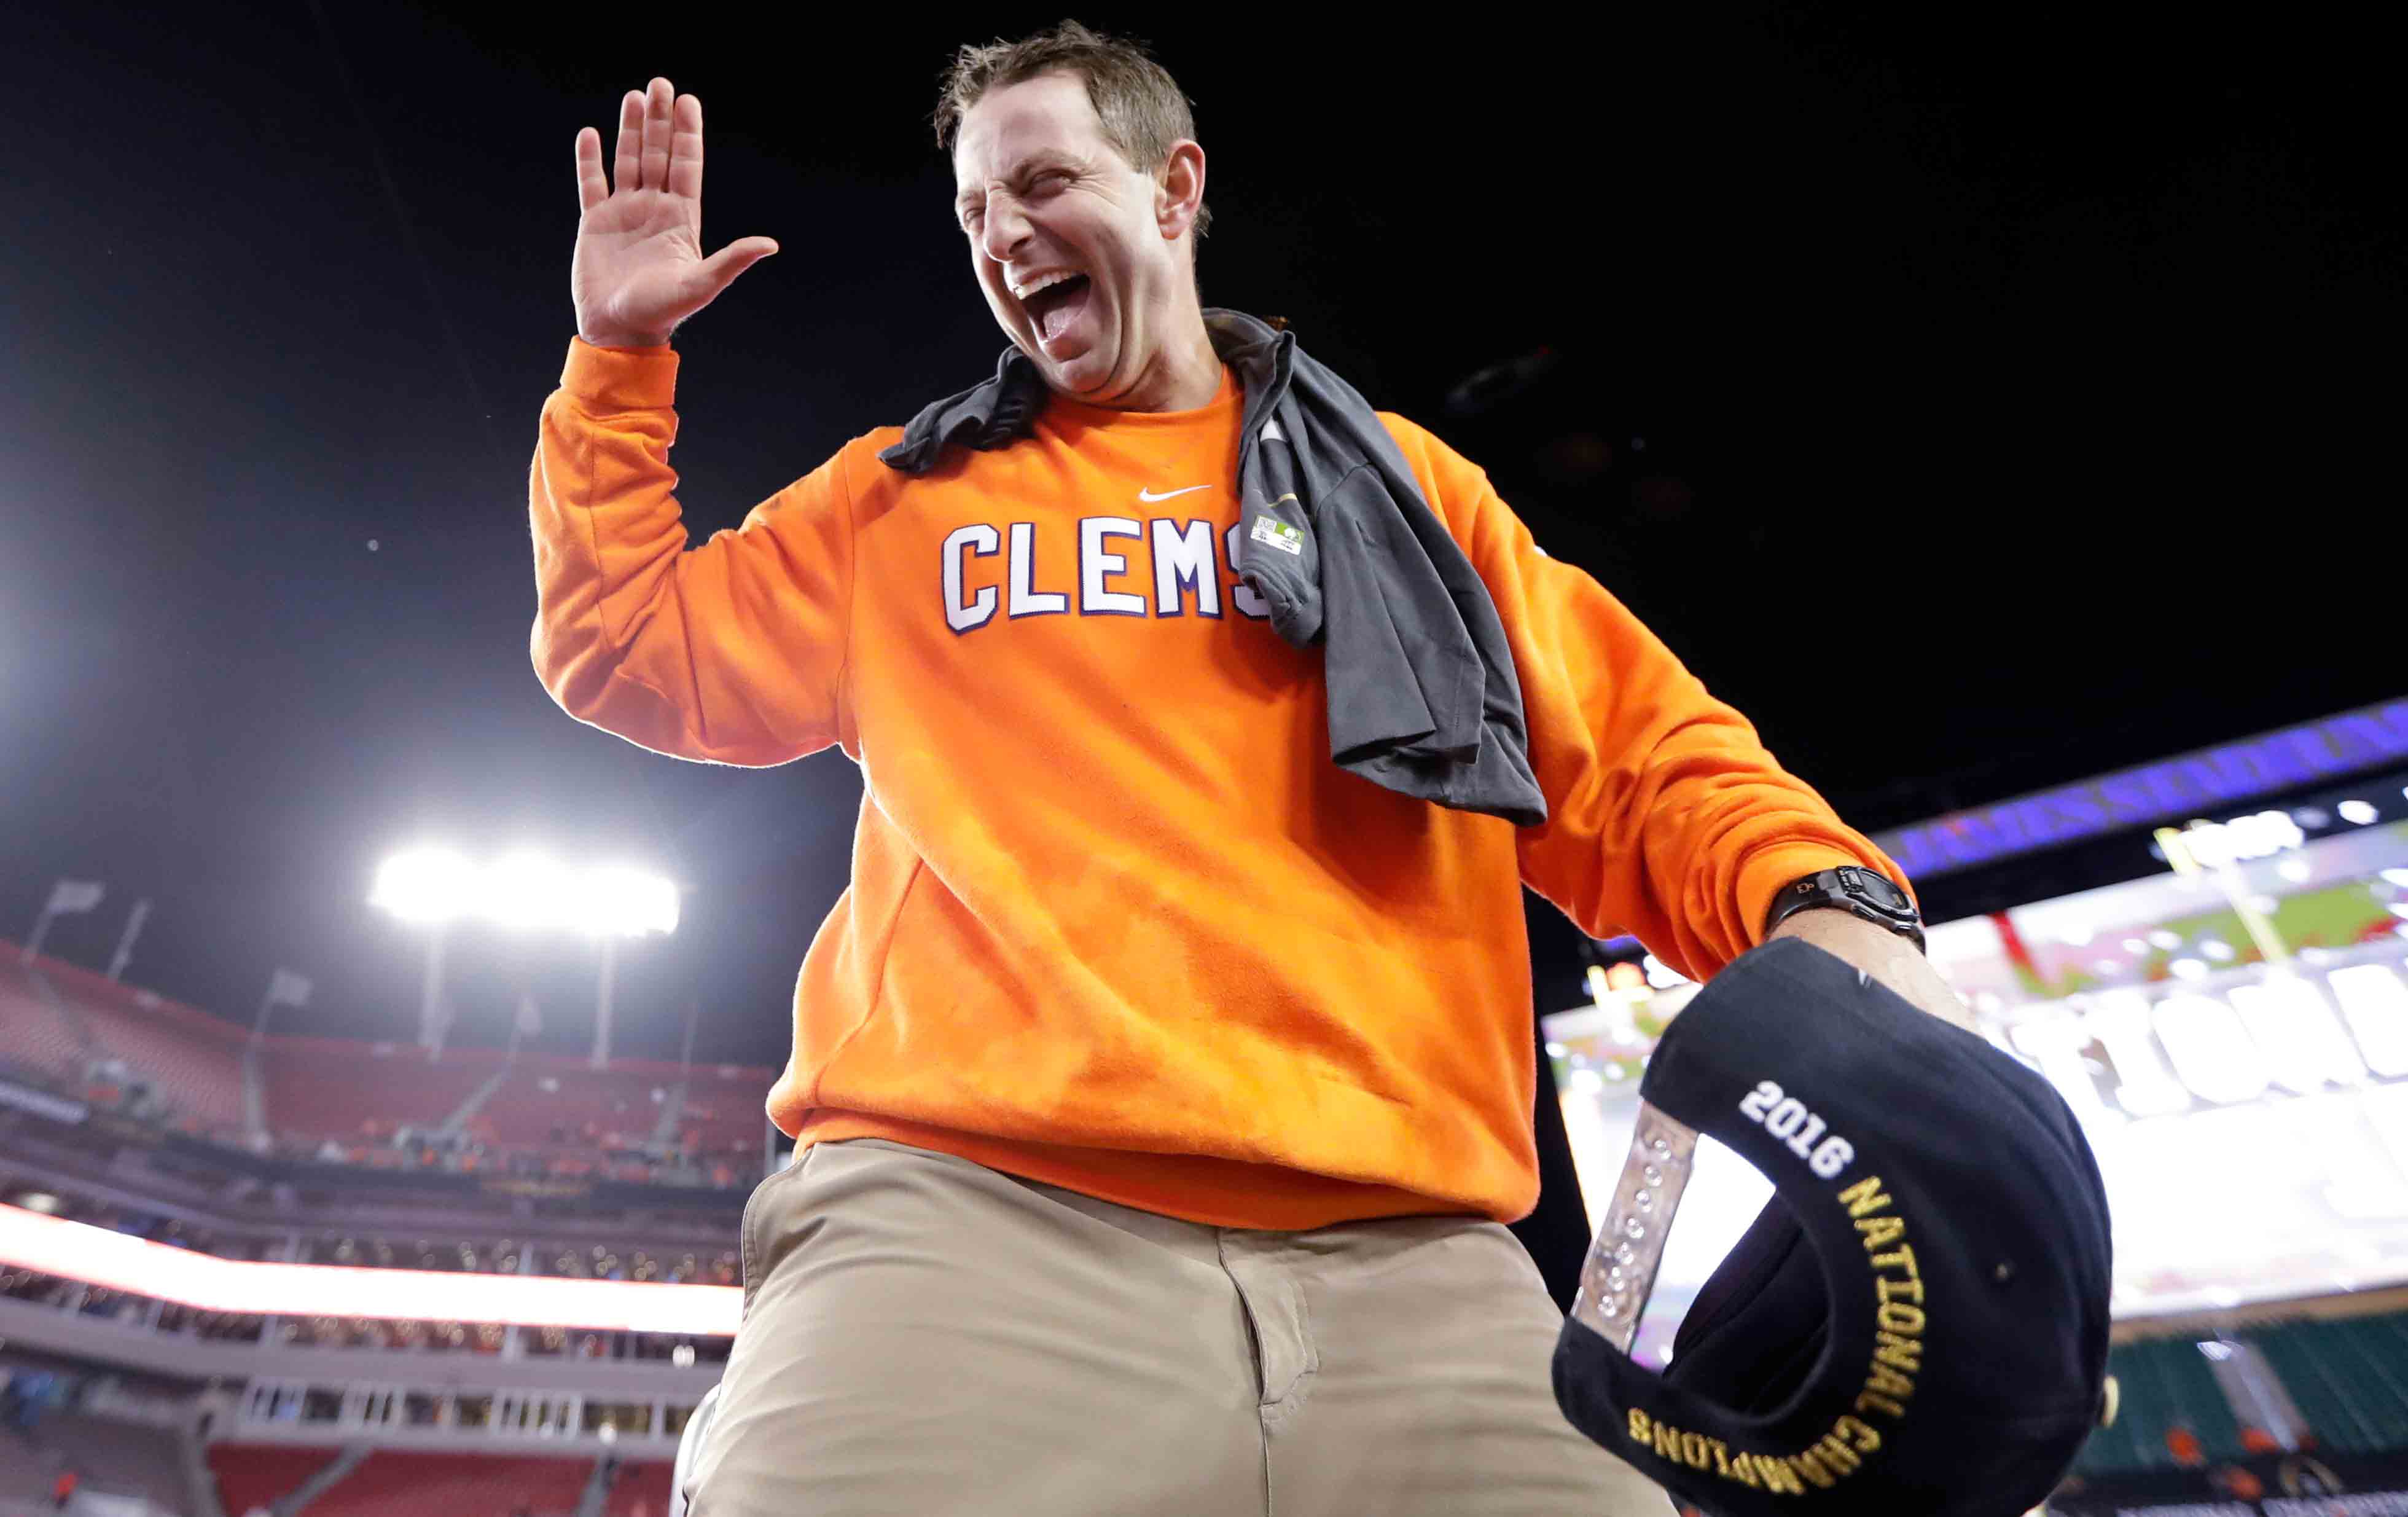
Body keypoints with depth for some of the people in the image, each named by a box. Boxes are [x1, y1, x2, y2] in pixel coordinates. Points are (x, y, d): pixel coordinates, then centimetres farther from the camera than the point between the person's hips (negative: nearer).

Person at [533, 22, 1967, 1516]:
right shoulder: (899, 499, 21)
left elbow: (1637, 763, 13)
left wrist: (1824, 904, -7)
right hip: (965, 1220, 0)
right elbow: (634, 647, 26)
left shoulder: (1404, 485, 18)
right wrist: (619, 357, 20)